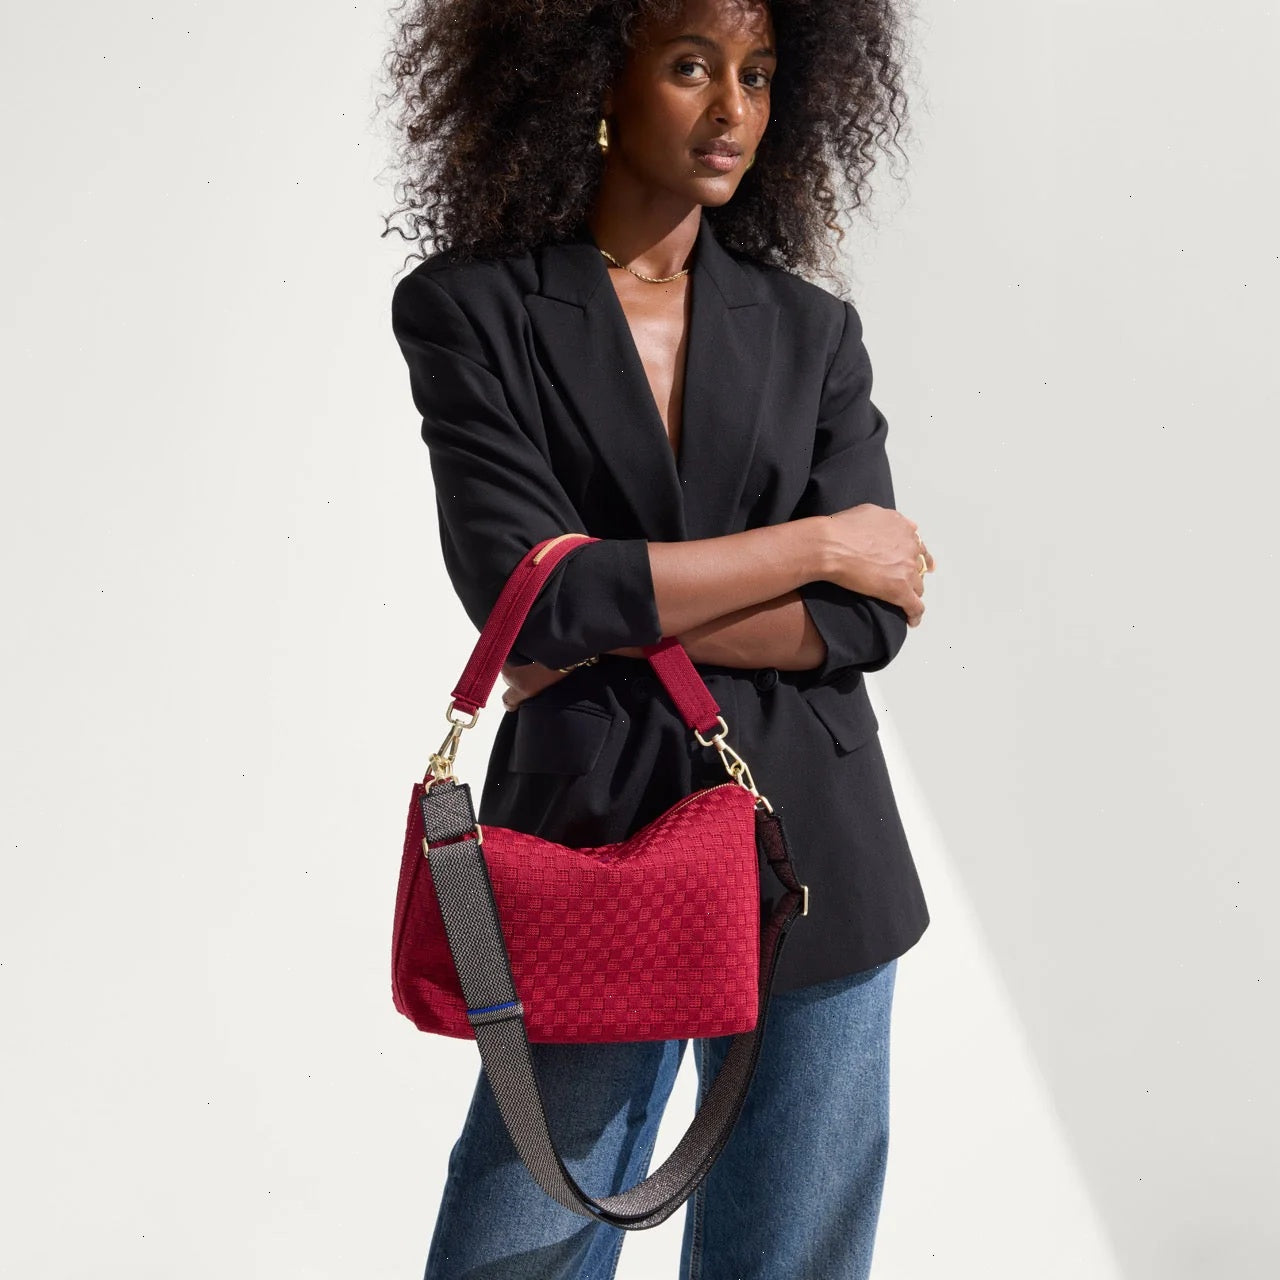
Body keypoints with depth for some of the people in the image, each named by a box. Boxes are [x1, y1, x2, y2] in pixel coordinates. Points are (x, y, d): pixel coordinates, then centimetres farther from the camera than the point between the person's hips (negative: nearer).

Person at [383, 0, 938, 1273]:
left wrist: (622, 624, -13)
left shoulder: (810, 330, 6)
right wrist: (817, 541, -9)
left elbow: (868, 621, -4)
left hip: (809, 850, 3)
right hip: (593, 843, -3)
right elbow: (526, 591, -16)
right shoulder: (472, 309, -3)